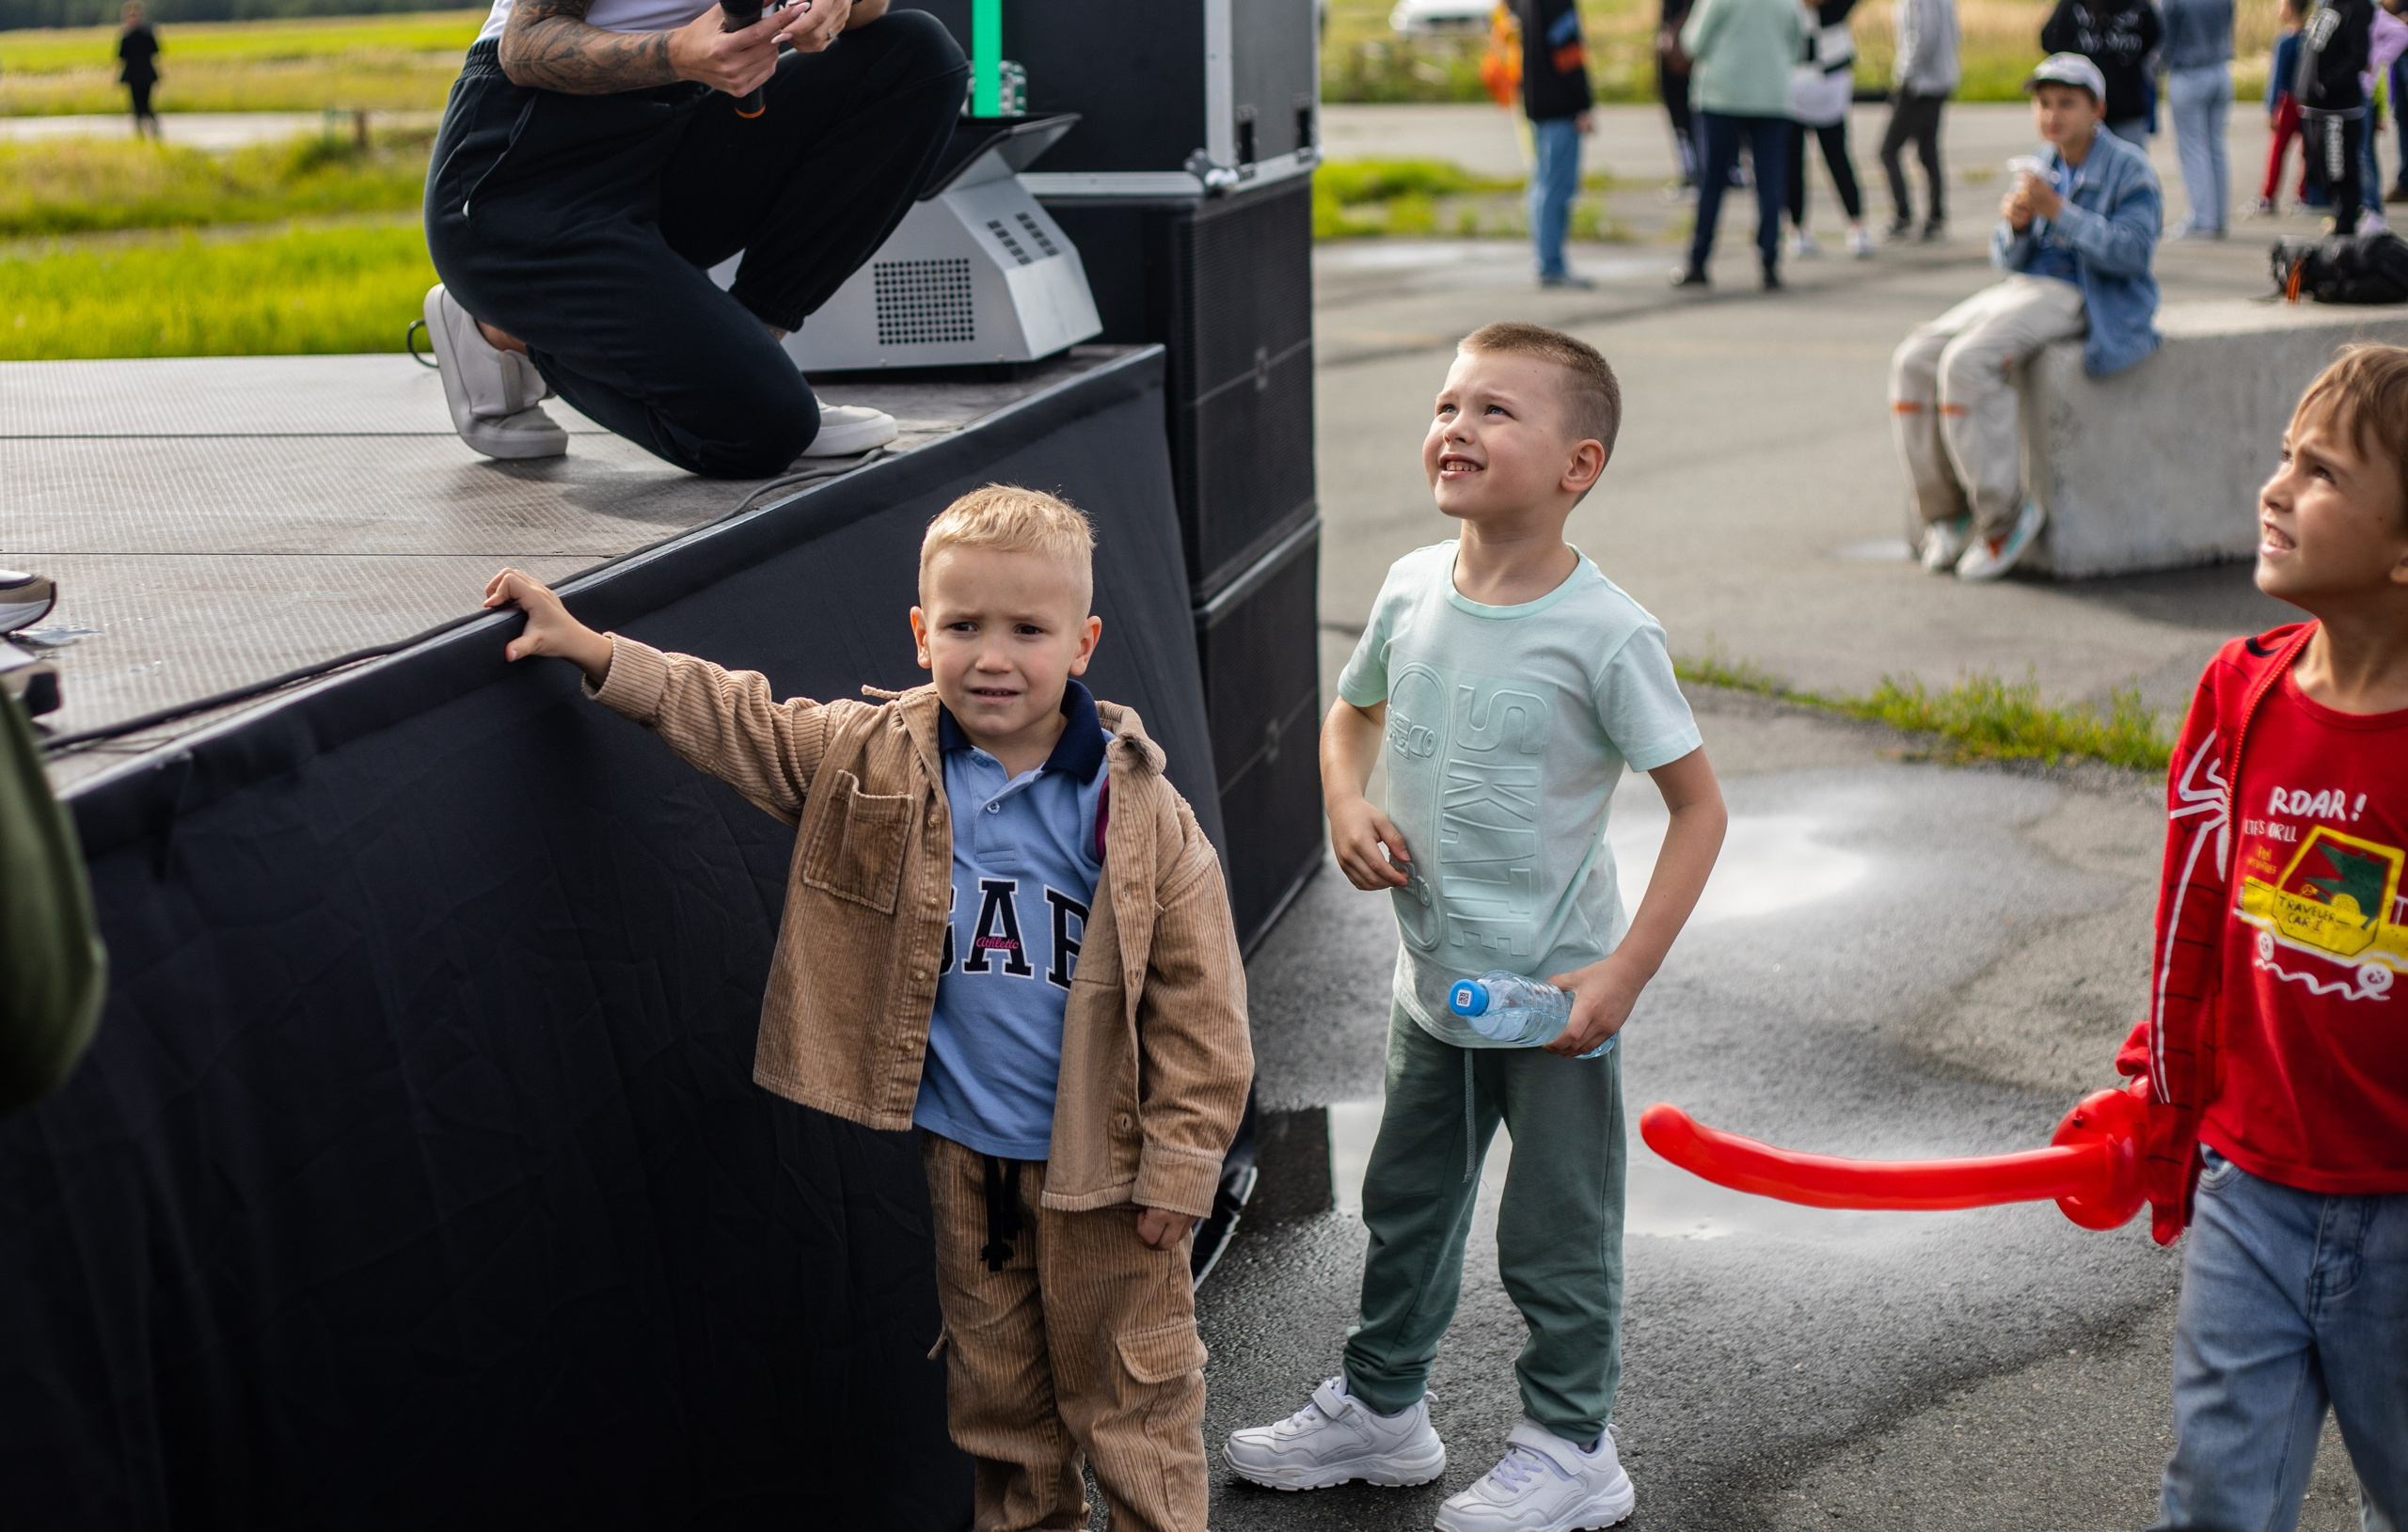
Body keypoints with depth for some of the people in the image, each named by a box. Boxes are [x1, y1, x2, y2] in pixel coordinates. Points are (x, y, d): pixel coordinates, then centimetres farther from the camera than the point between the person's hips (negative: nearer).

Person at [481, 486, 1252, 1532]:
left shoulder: (1139, 812, -16)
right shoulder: (870, 758, -7)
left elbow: (1197, 1002, -13)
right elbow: (731, 720, 1)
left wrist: (1180, 1164, -12)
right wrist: (595, 653, -9)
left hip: (1099, 1160, -4)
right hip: (961, 1151, 4)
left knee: (1134, 1394, 10)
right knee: (994, 1387, 21)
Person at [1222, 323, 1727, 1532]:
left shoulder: (1605, 634, -19)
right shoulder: (1412, 591, -3)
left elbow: (1699, 805, -14)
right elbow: (1352, 716, 17)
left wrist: (1625, 971, -20)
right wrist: (1346, 808, -5)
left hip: (1553, 995, -6)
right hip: (1432, 977, 6)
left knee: (1555, 1237, 9)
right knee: (1405, 1204, 21)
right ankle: (1379, 1406, 40)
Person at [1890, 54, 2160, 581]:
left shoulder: (2129, 169, -1)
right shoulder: (2037, 170, 17)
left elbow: (2132, 251, -15)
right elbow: (2007, 259, 16)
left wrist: (2057, 211, -18)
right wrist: (2015, 225, -8)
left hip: (2075, 297, -7)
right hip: (2022, 287, 7)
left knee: (1968, 362, -31)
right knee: (1914, 359, -14)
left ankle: (2003, 514, -22)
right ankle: (1944, 513, -6)